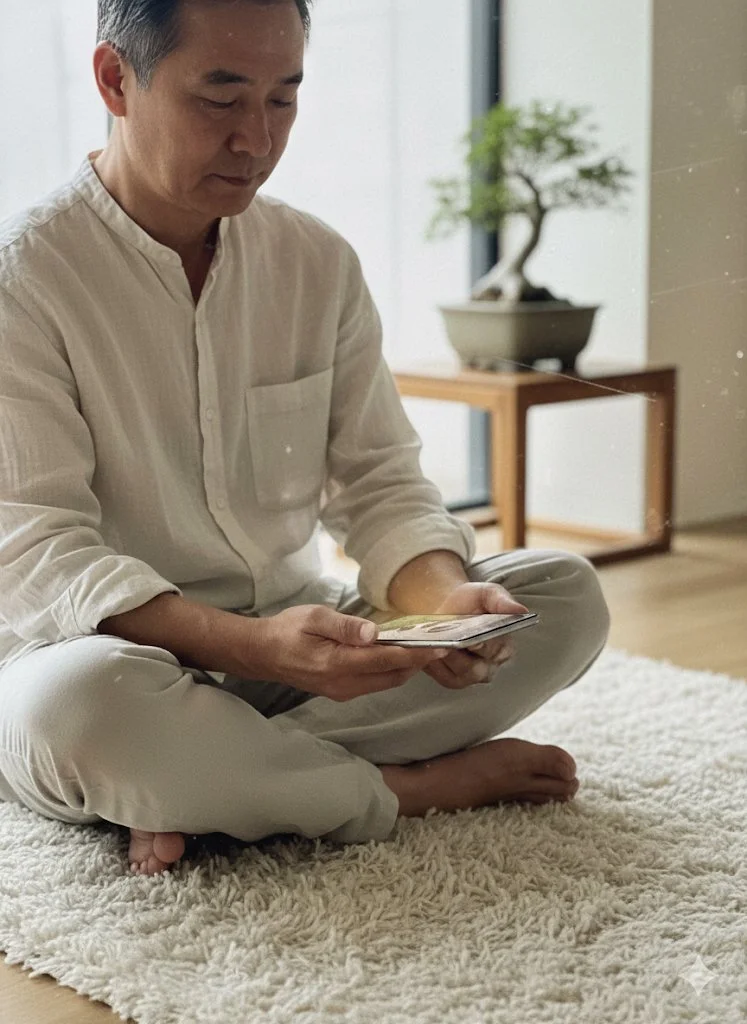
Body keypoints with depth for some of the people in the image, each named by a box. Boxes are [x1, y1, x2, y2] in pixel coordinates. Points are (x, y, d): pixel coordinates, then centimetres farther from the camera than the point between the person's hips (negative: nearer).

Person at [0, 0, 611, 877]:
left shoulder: (321, 262, 4)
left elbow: (380, 481, 4)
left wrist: (443, 596, -20)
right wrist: (250, 645, -35)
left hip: (298, 636, 6)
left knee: (568, 596, -10)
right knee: (75, 701, -40)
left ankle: (199, 793, -20)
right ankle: (410, 787, -15)